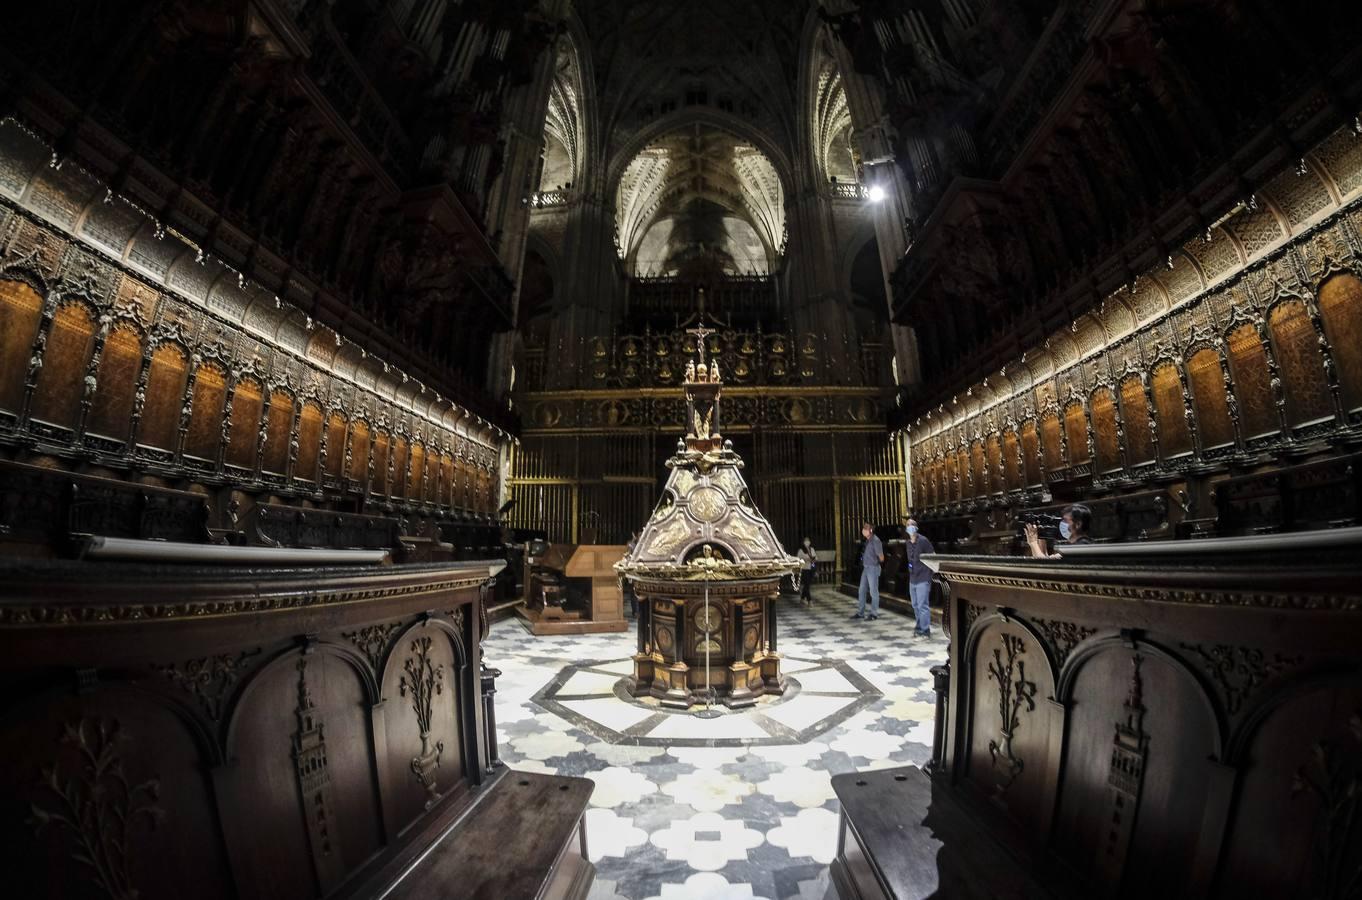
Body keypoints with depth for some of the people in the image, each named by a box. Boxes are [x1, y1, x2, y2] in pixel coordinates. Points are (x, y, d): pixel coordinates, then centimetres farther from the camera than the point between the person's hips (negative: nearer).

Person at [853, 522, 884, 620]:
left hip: (873, 568, -9)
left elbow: (881, 557, -13)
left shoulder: (876, 541, -16)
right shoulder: (868, 540, 10)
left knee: (873, 591, 1)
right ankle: (860, 612, 19)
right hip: (865, 568, 9)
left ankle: (874, 613, 11)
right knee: (861, 591, 12)